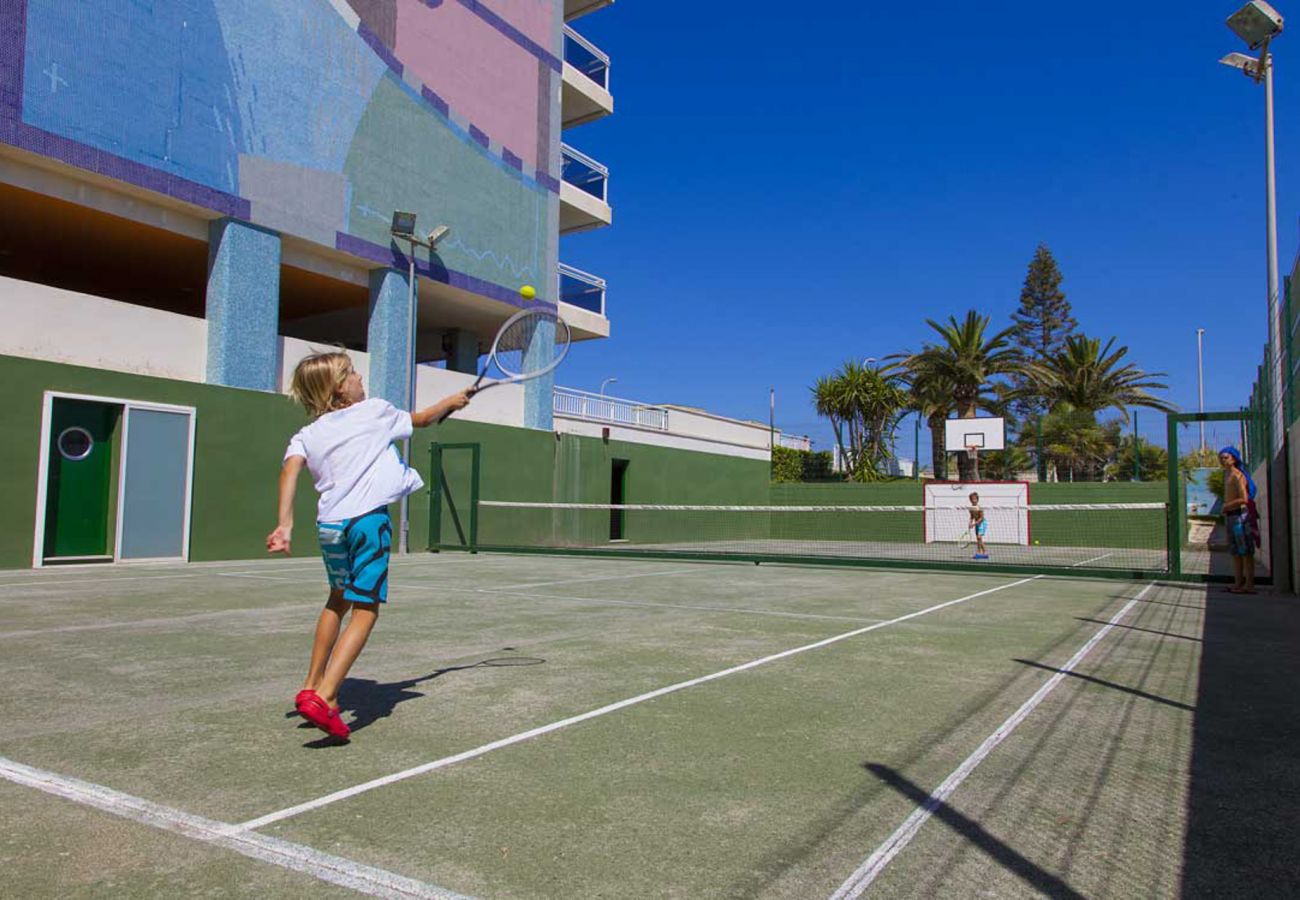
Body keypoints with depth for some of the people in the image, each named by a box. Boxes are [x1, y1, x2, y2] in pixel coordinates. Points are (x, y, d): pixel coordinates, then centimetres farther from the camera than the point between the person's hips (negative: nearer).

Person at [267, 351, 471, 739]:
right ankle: (323, 697, -17)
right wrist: (451, 401, 43)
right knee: (364, 611, -3)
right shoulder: (375, 411, 9)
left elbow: (291, 467, -5)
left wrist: (285, 524, -13)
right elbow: (420, 419, 26)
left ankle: (312, 687, 35)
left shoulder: (306, 435, 15)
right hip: (368, 520, -5)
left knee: (338, 600, 28)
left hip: (329, 525, 5)